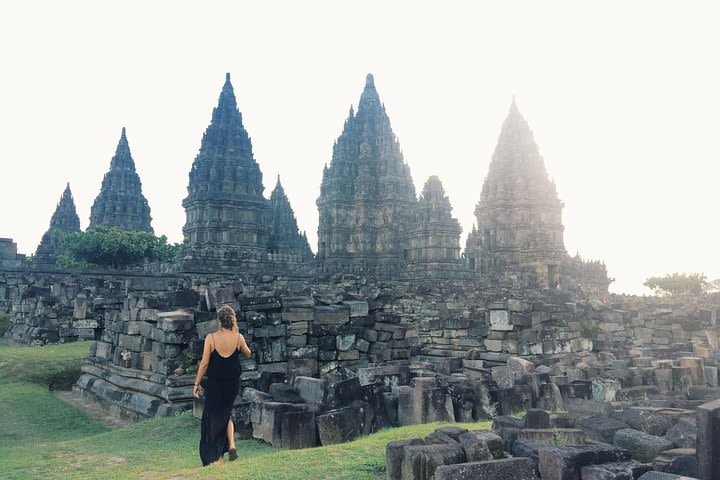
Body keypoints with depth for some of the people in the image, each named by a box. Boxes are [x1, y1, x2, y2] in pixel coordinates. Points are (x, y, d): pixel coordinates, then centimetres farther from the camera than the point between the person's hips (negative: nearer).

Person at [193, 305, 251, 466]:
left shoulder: (211, 338, -14)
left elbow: (204, 363, -11)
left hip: (214, 383, -2)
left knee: (212, 417, 12)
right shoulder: (238, 338, -9)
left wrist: (197, 383, 0)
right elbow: (247, 354, 10)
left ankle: (216, 458, 13)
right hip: (233, 383, 2)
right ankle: (231, 445, 6)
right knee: (226, 413, 25)